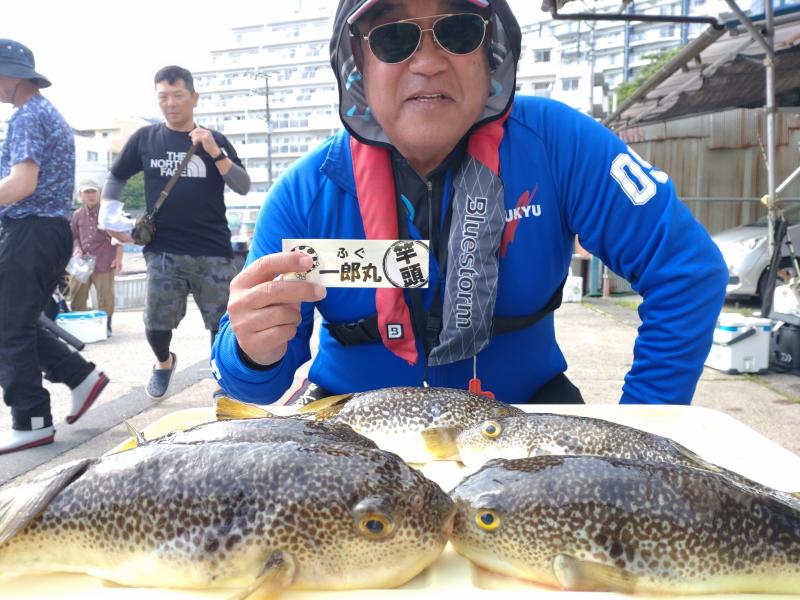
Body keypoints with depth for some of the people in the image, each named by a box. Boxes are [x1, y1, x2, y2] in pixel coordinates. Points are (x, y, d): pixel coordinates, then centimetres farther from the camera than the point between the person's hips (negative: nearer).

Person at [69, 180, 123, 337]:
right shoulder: (77, 215, 9)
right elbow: (74, 236, 18)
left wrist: (118, 258, -8)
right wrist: (76, 249, -3)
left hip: (104, 262, -4)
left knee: (105, 296, 0)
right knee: (76, 296, 8)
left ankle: (106, 326, 11)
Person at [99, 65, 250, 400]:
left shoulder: (215, 141, 7)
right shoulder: (144, 138, 8)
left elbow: (243, 187, -3)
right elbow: (116, 176, 21)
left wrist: (215, 152, -16)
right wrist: (108, 213, 7)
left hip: (213, 250, 0)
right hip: (163, 251, 1)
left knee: (223, 322, 2)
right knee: (156, 324, 1)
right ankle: (164, 363, 33)